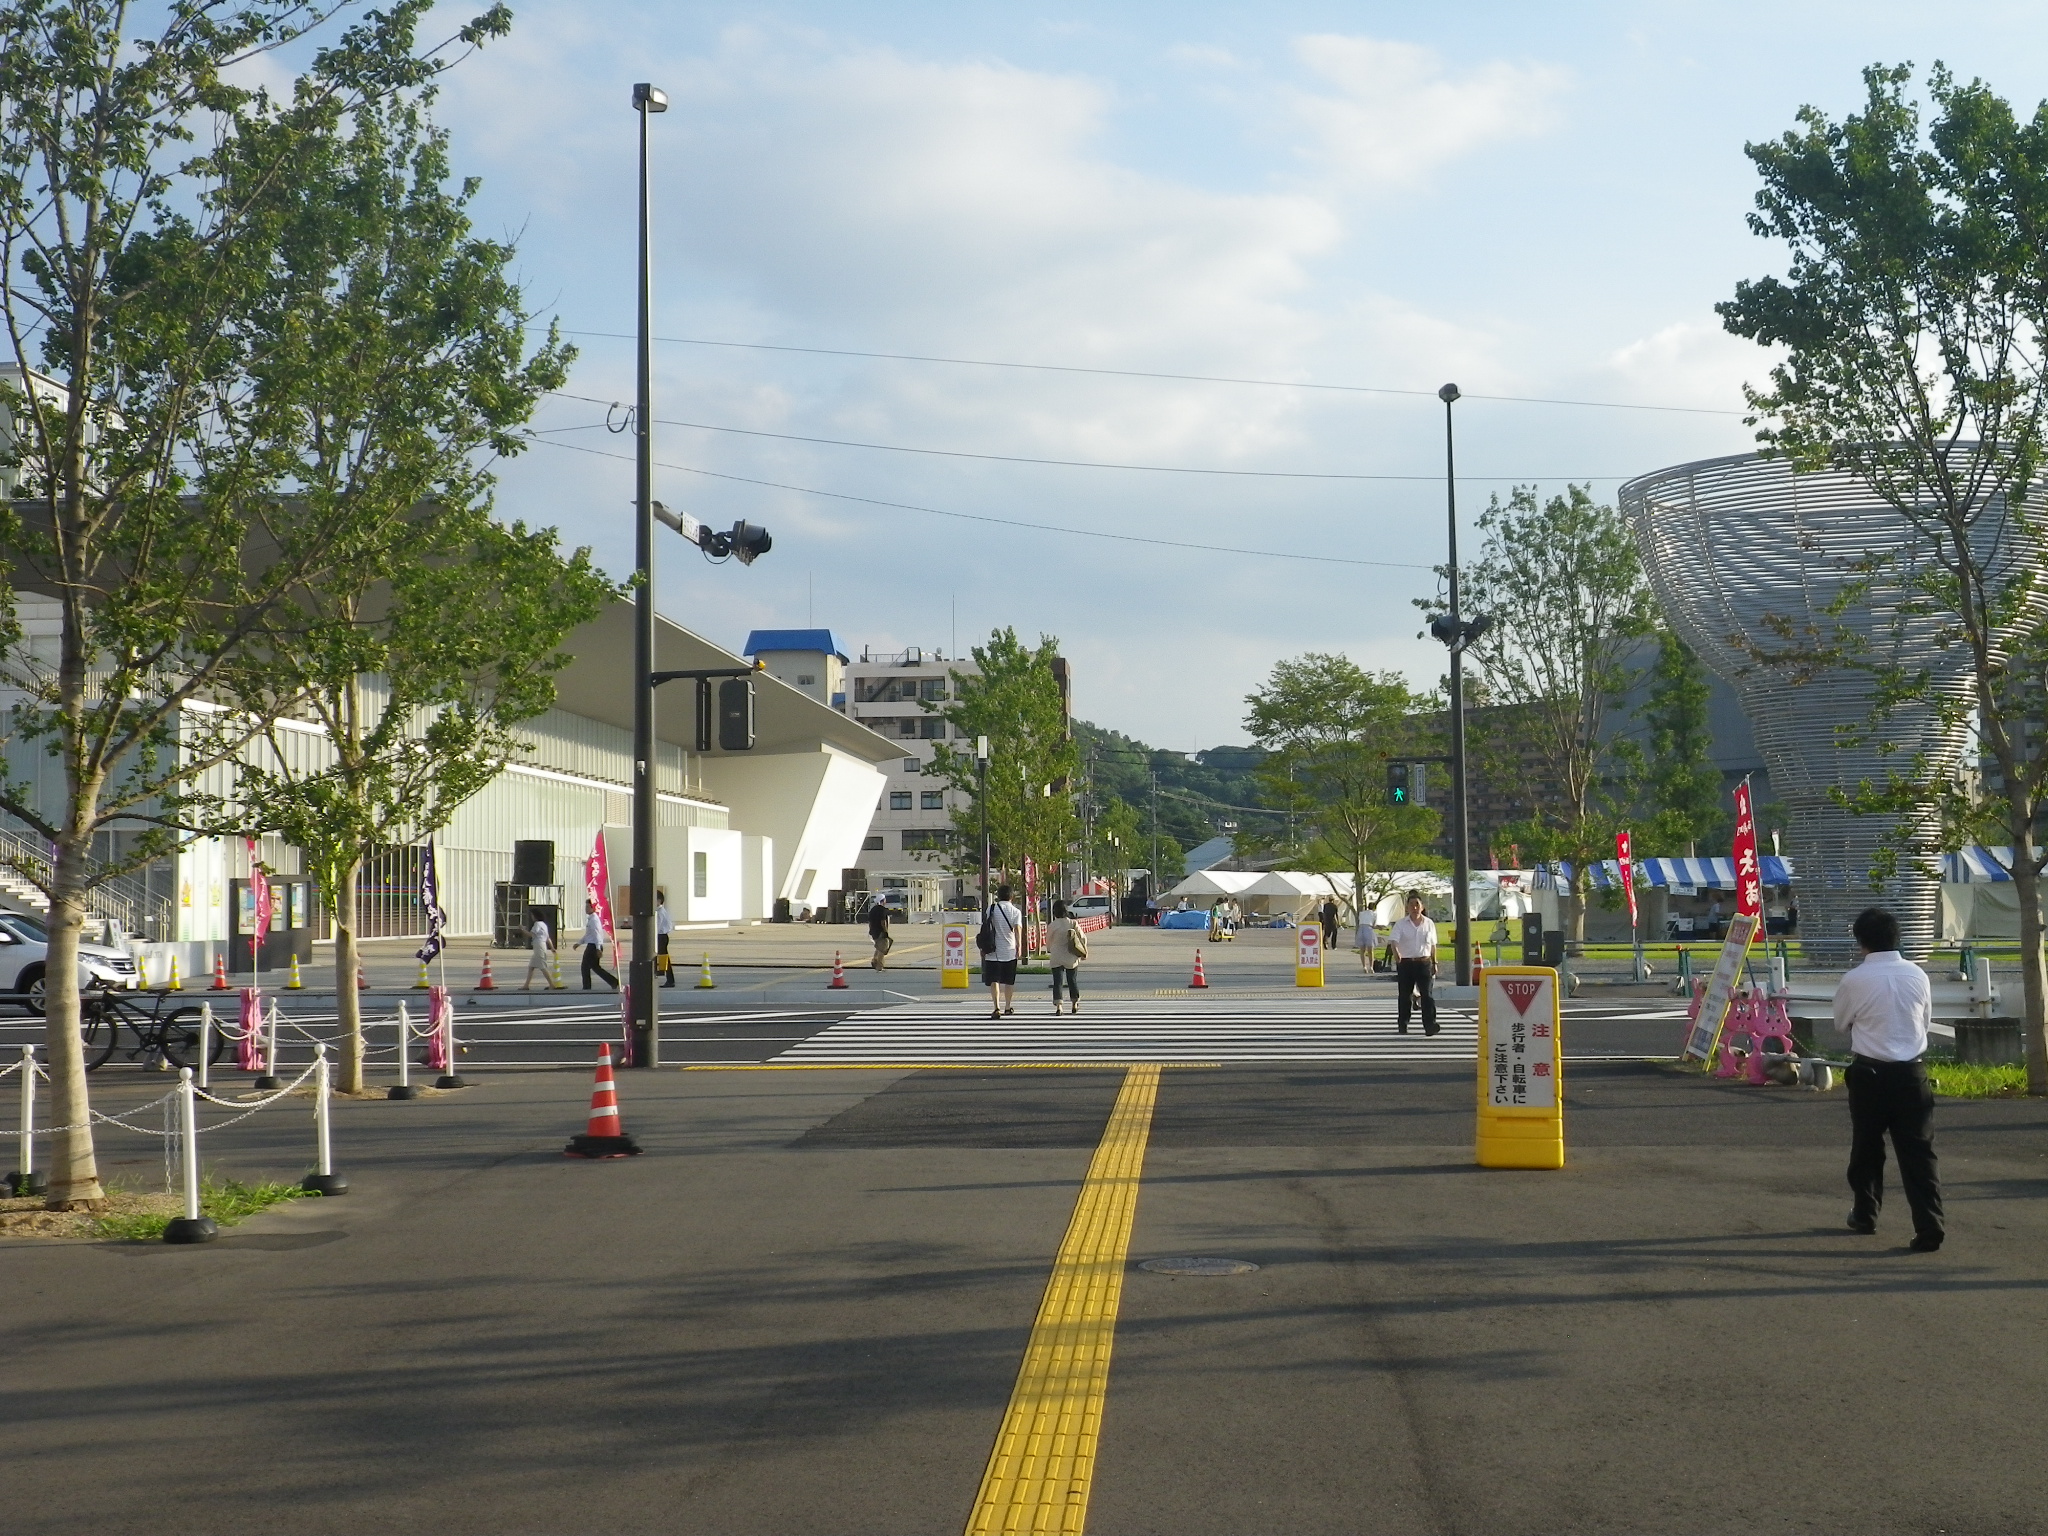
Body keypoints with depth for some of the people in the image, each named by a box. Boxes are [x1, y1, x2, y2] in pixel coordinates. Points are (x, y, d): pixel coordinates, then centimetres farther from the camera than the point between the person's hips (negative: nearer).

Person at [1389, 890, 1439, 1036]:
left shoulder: (1429, 924, 6)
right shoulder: (1401, 924, -1)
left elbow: (1432, 945, 13)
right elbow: (1394, 940, -13)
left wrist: (1434, 963, 13)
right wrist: (1396, 952, -34)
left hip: (1424, 963, 1)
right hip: (1405, 963, -1)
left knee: (1427, 994, -8)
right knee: (1405, 995, 6)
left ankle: (1430, 1025, -12)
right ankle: (1403, 1024, 18)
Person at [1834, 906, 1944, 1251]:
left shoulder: (1854, 981, -10)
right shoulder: (1917, 975, 0)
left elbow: (1841, 1024, 6)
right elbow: (1926, 1019, 14)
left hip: (1869, 1073, -2)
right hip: (1911, 1072, 2)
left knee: (1866, 1146, 16)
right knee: (1918, 1152, 0)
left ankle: (1864, 1214, 30)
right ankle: (1929, 1227, -7)